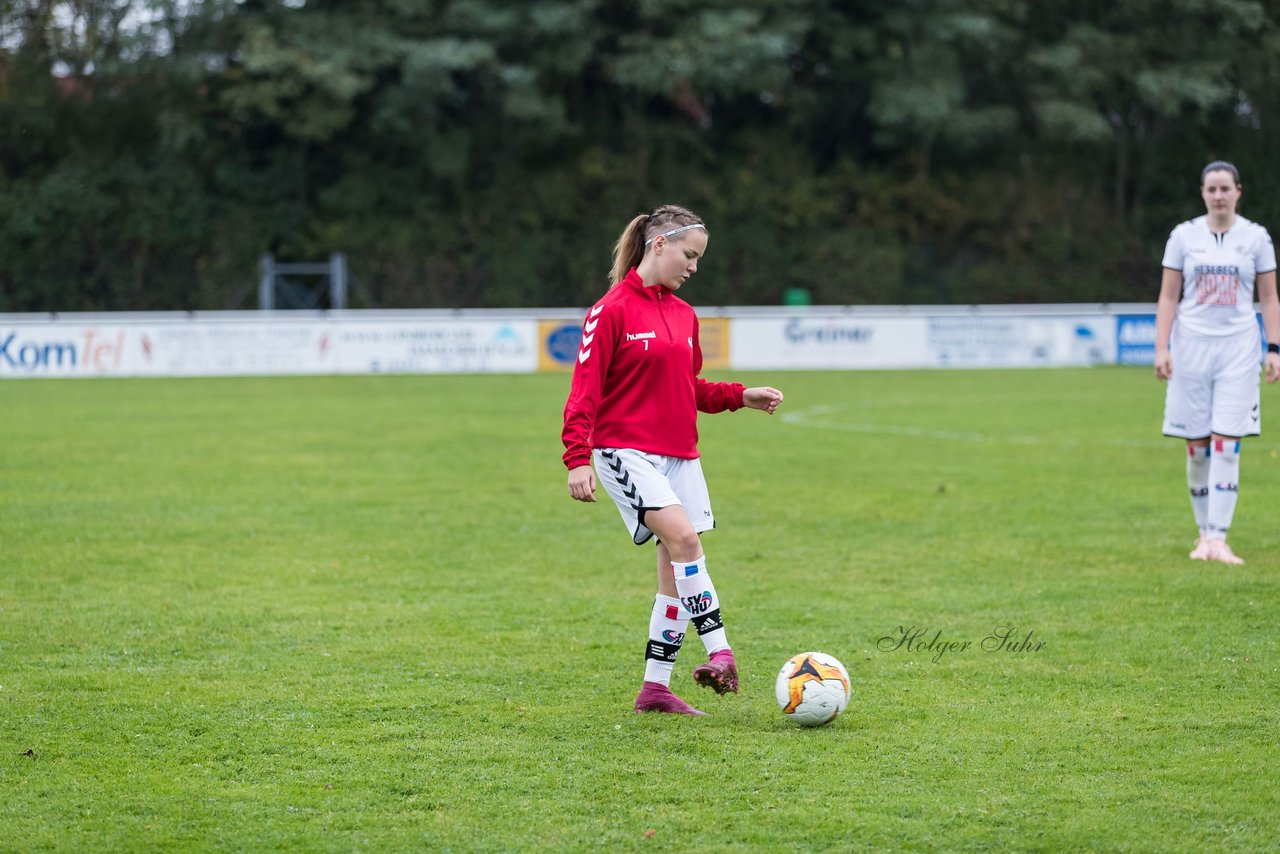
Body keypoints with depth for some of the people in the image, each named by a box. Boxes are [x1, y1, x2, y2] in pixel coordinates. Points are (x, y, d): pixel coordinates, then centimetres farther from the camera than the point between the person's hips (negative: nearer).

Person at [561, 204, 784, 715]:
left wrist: (743, 397, 11)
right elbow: (585, 389, -11)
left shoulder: (684, 315, 14)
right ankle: (721, 655, -26)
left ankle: (655, 688, 11)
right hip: (626, 450, -8)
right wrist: (578, 458, -19)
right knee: (684, 536, -26)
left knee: (677, 574, 4)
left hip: (678, 454, 8)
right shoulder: (612, 311, -8)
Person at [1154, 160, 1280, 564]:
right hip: (1192, 345, 1)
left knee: (1226, 445, -9)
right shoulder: (1184, 236, 4)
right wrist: (1161, 349, -5)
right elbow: (1168, 297, 4)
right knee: (1197, 447, 3)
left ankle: (1218, 539, -9)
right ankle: (1204, 532, 15)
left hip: (1238, 348, -1)